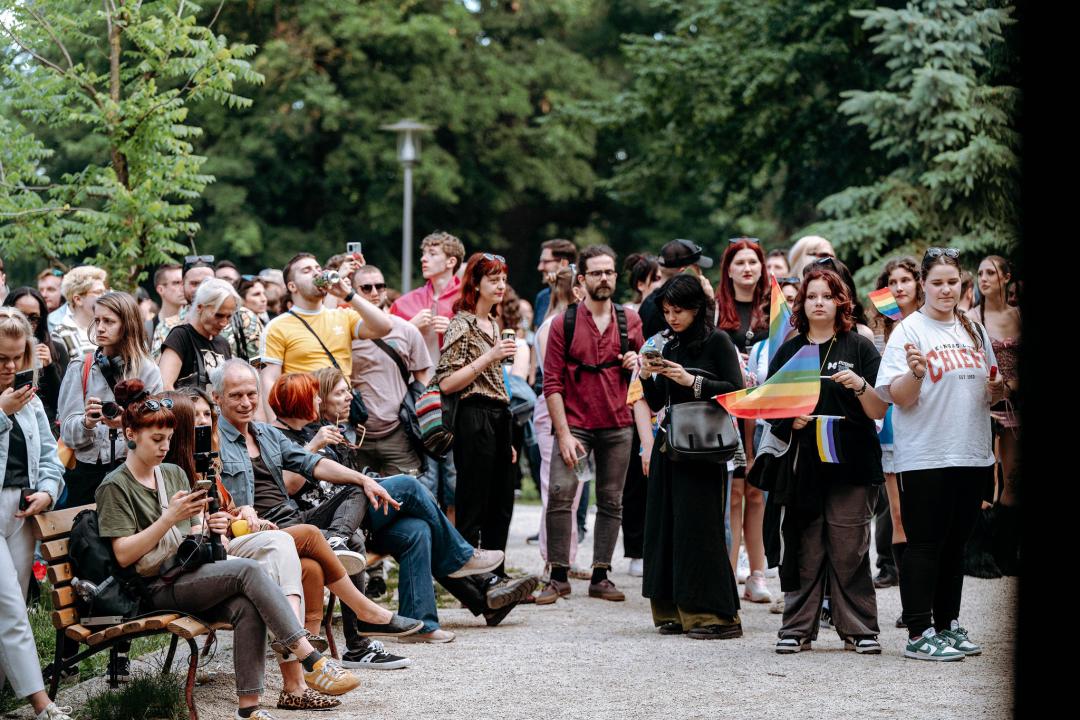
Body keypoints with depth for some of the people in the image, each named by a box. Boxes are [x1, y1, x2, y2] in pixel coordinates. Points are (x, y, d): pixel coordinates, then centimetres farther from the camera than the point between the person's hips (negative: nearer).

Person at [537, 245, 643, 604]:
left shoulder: (630, 321, 8)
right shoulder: (564, 324, 0)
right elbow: (552, 383, -3)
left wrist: (636, 363, -6)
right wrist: (563, 433, -12)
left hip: (618, 426, 3)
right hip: (575, 423, -3)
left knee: (611, 500, 4)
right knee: (560, 491, -15)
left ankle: (600, 576, 12)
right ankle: (558, 577, -8)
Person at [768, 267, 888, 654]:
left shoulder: (859, 348, 7)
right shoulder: (789, 351, 14)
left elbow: (880, 411, 1)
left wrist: (861, 386, -17)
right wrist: (791, 420, -7)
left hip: (851, 463, -2)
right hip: (802, 465, 2)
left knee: (850, 549, -3)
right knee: (803, 548, 0)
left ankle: (859, 630, 3)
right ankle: (797, 628, 7)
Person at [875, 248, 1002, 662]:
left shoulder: (974, 332, 14)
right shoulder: (910, 331, -5)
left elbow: (987, 395, 23)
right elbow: (898, 397, -11)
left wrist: (996, 390, 1)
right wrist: (916, 373, -30)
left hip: (972, 454, 6)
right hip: (925, 455, -6)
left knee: (955, 543, 11)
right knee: (925, 545, -5)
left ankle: (948, 626, 19)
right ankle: (919, 635, -4)